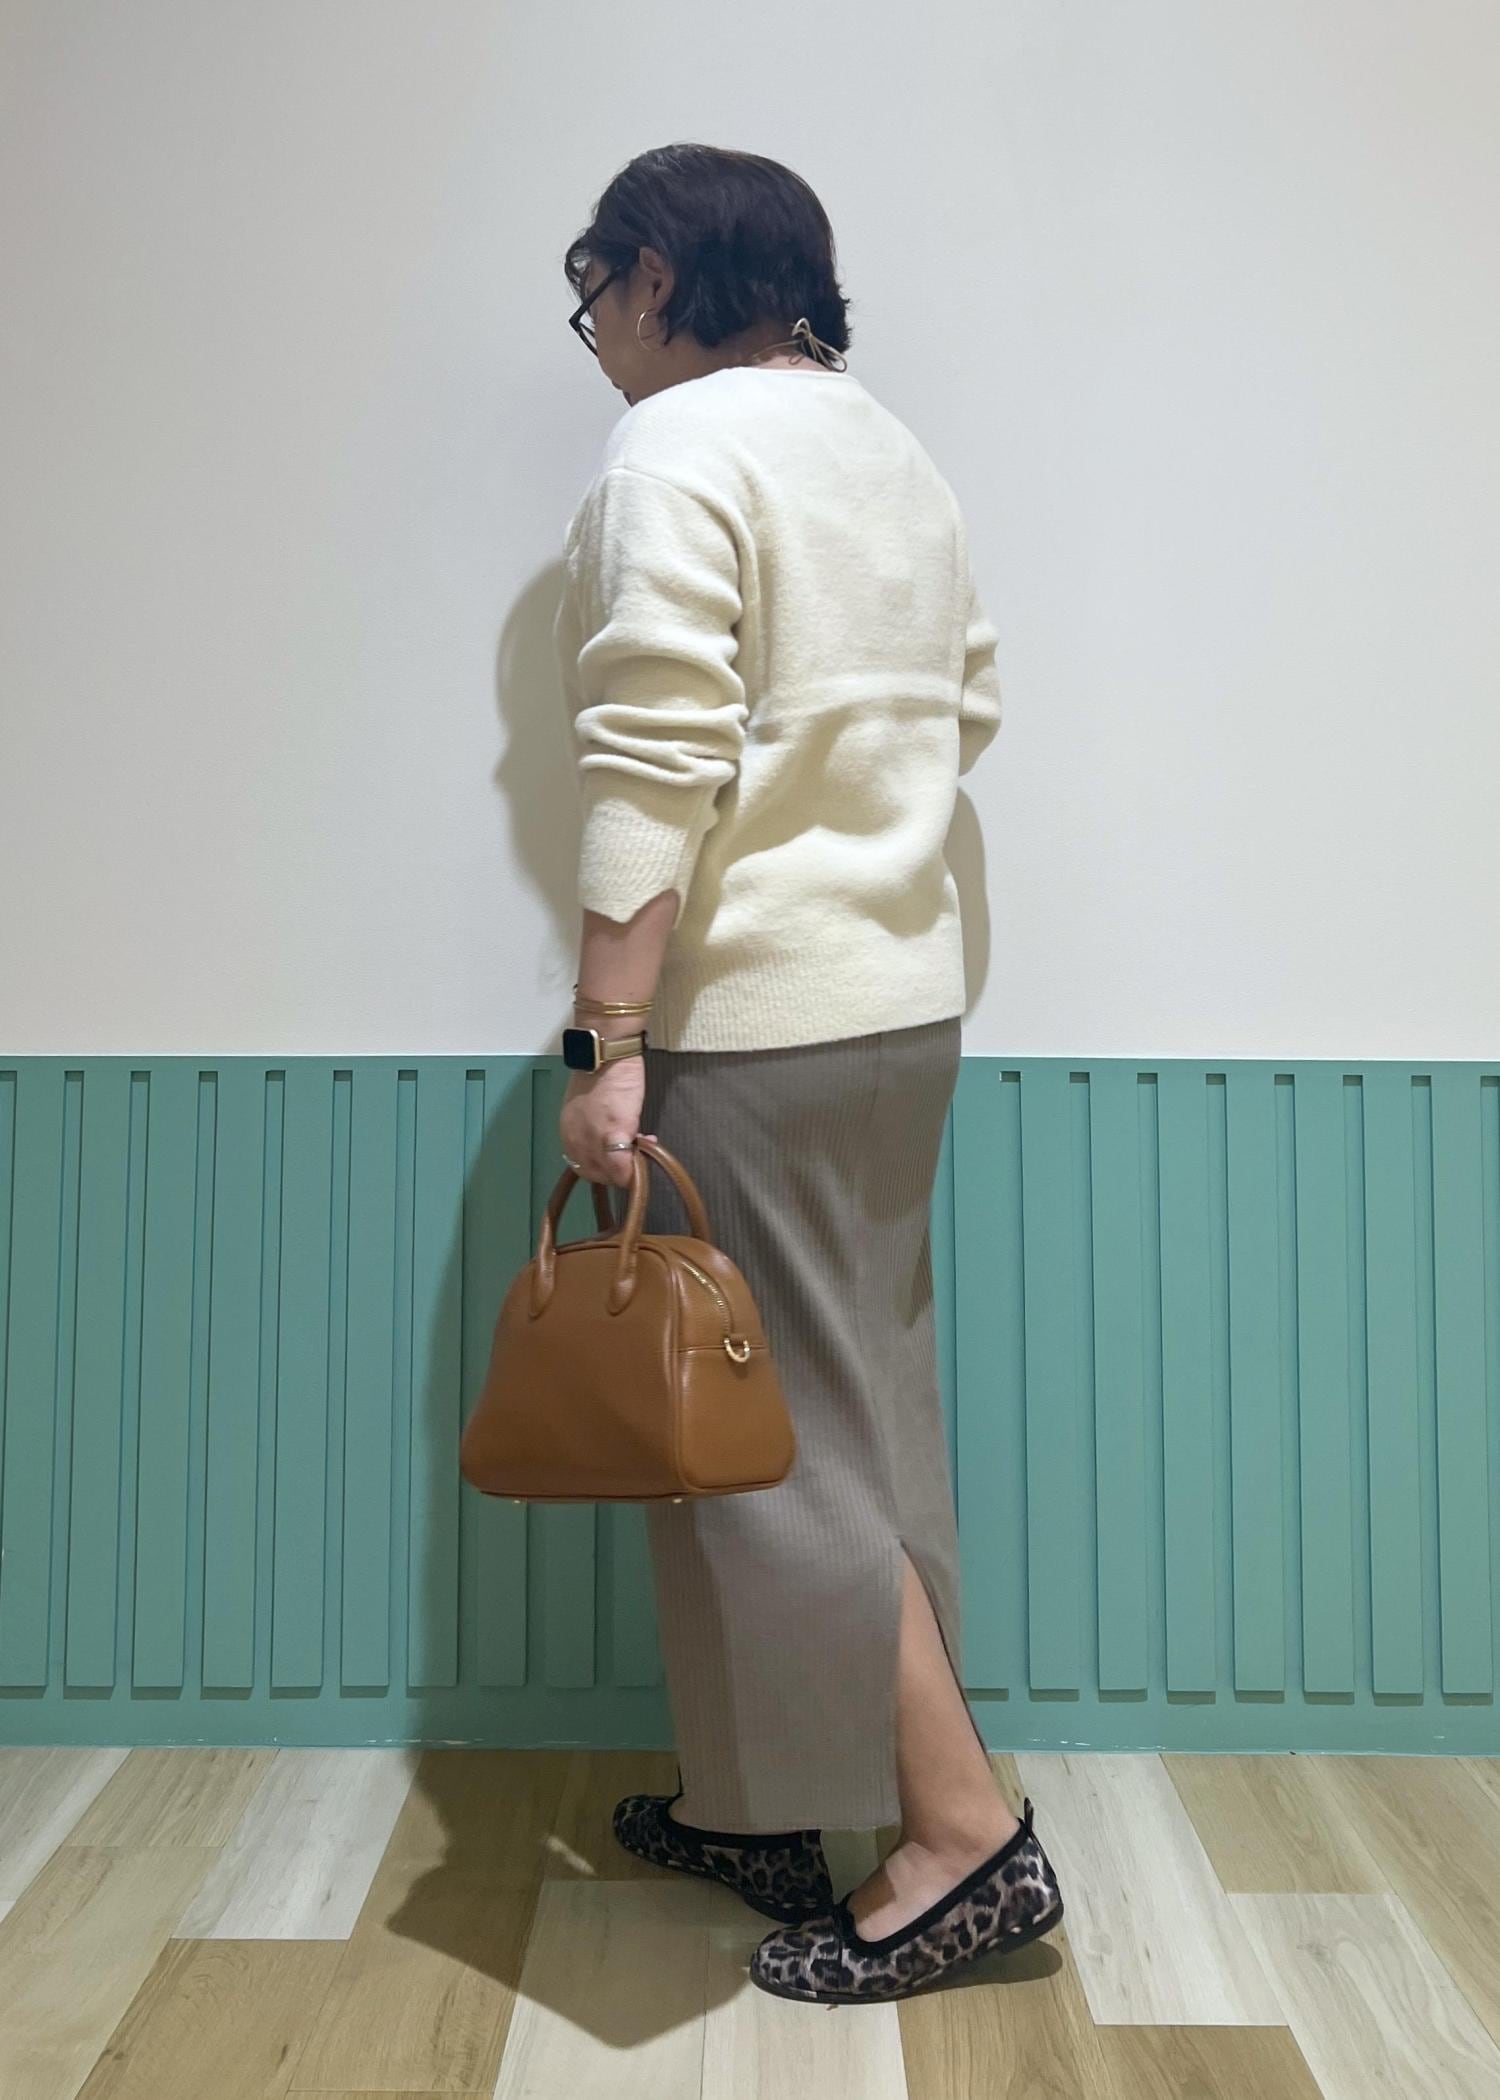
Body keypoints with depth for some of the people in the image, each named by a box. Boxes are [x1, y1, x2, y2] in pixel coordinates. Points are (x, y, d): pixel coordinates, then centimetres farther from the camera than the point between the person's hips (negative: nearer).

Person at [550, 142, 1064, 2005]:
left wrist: (609, 1042, -19)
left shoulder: (676, 451, -9)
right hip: (905, 995, 9)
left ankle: (963, 1835, 8)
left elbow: (657, 768, -19)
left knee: (779, 1424, 0)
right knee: (847, 1398, 13)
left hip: (753, 1014, -9)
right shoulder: (893, 451, 17)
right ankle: (764, 1801, 28)